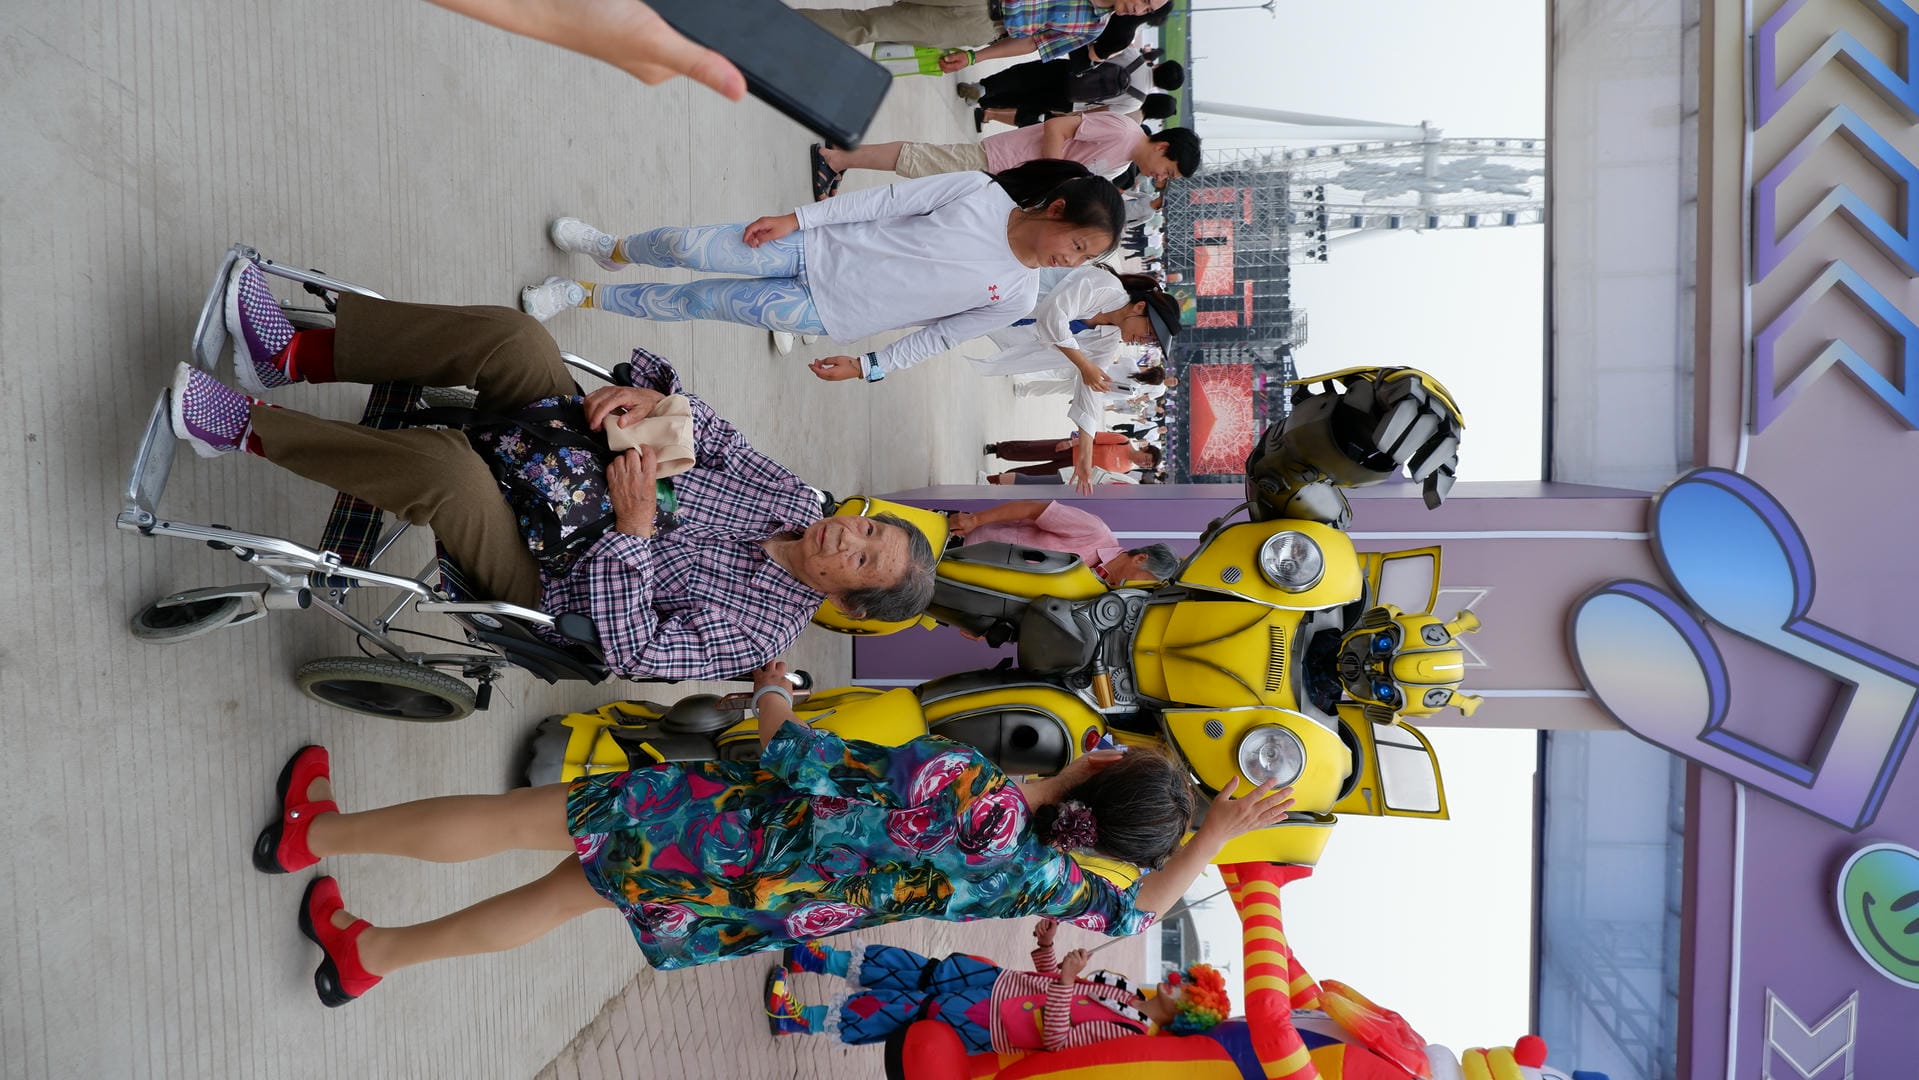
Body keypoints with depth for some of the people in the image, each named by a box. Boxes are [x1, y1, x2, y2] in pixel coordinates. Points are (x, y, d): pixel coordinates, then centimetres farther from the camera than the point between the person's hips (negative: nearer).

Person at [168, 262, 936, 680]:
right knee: (511, 335, -18)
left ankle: (249, 428, -13)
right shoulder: (792, 497, -1)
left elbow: (633, 655, -26)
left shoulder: (755, 630, -19)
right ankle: (295, 354, -7)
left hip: (537, 575, -6)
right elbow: (716, 436, 2)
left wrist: (634, 529, -31)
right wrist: (653, 395, -20)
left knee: (446, 466, -35)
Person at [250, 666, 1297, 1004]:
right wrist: (1217, 833, 9)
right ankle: (374, 954, 37)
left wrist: (772, 697, 5)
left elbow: (804, 762, -15)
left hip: (718, 823, -4)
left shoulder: (961, 776, -23)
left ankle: (317, 833, 28)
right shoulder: (1036, 874, -12)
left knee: (522, 818, 12)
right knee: (563, 894, 24)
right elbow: (1132, 910, 7)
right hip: (746, 918, 4)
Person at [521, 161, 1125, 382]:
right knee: (684, 247, -7)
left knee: (698, 301, -3)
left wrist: (868, 367, -1)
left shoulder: (1016, 297, -7)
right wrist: (795, 218, -9)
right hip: (820, 249, 0)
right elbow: (885, 200, -7)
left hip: (831, 314, 0)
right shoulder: (980, 191, -10)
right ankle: (614, 251, 30)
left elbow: (938, 337, 2)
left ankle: (585, 296, 21)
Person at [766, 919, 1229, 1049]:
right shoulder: (1128, 993, 8)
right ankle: (825, 957, 13)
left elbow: (1056, 1040, -26)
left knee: (906, 1006, -11)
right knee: (915, 970, -1)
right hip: (997, 981, 7)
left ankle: (799, 1018, -2)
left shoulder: (1127, 1033, -17)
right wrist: (1046, 946, -1)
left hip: (987, 1024, -7)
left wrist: (1065, 981, -33)